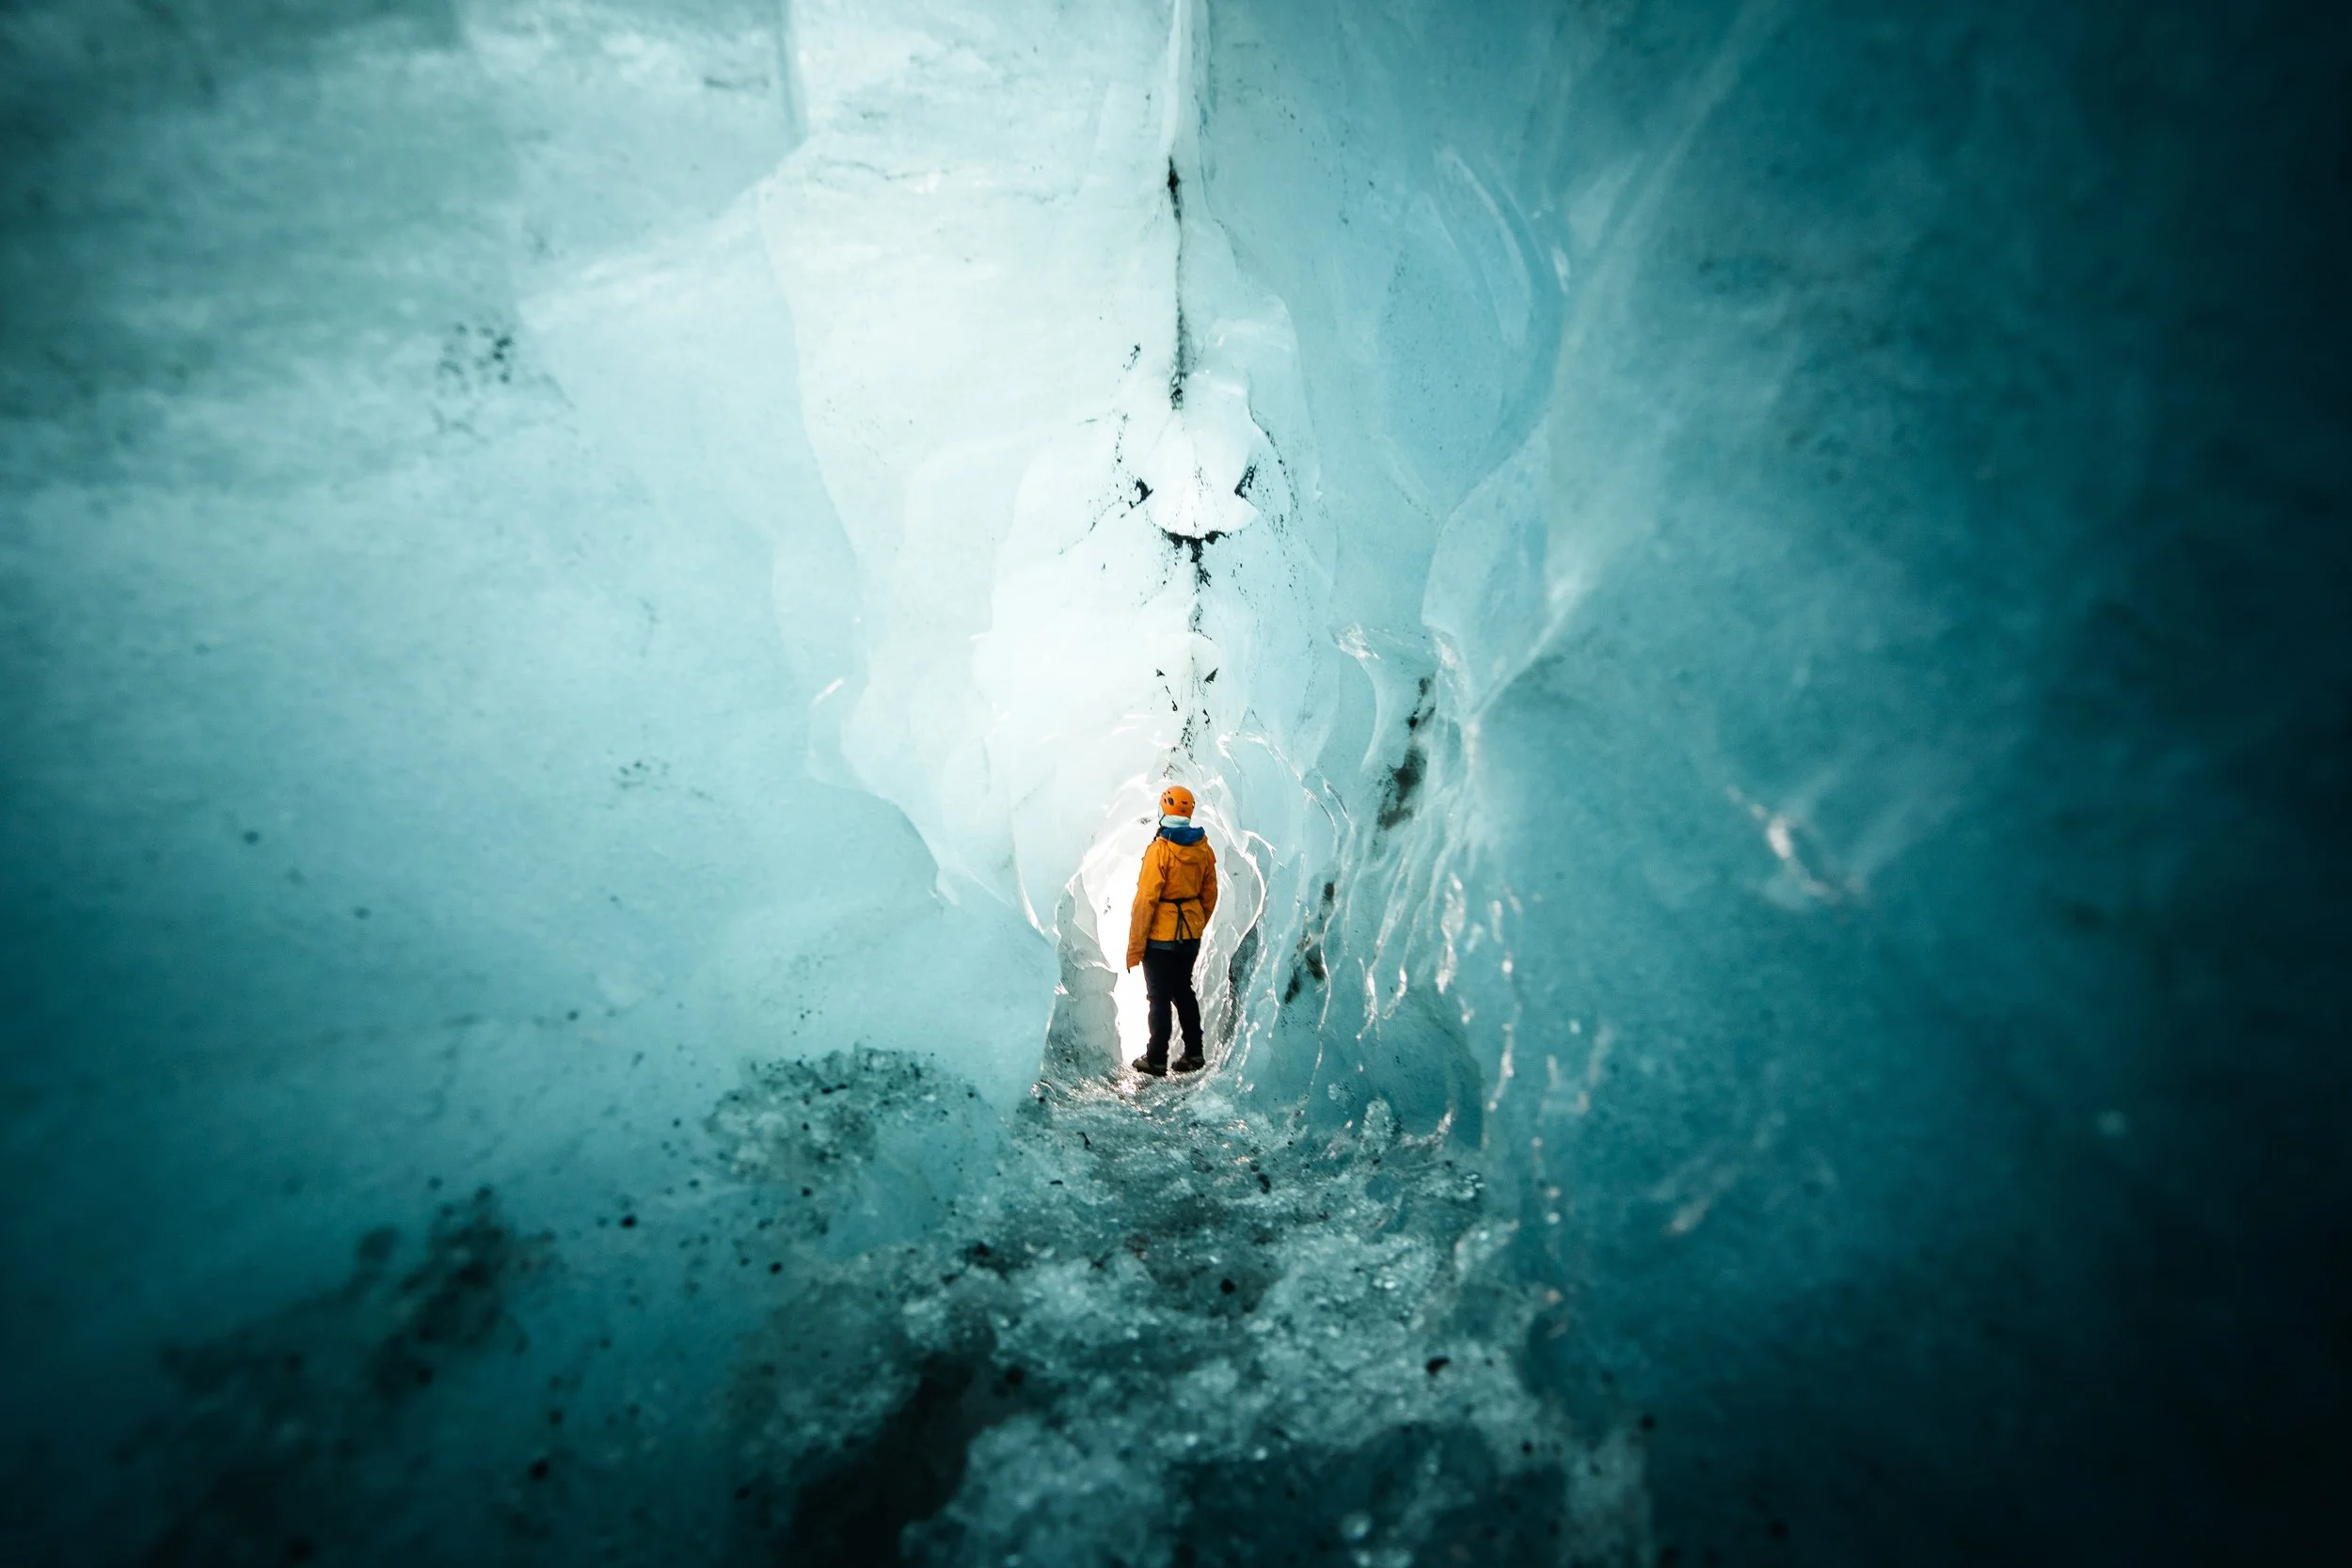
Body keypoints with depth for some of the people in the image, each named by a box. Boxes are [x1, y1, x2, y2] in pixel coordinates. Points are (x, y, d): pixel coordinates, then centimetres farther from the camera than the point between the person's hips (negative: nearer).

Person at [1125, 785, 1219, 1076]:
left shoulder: (1160, 849, -20)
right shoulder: (1204, 848, -1)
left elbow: (1146, 901, -19)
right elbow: (1209, 896, 8)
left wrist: (1134, 947, -12)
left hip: (1161, 938, -6)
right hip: (1190, 937, 6)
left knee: (1160, 998, 5)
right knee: (1184, 991, 19)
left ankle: (1156, 1060, 16)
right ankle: (1193, 1054, 25)